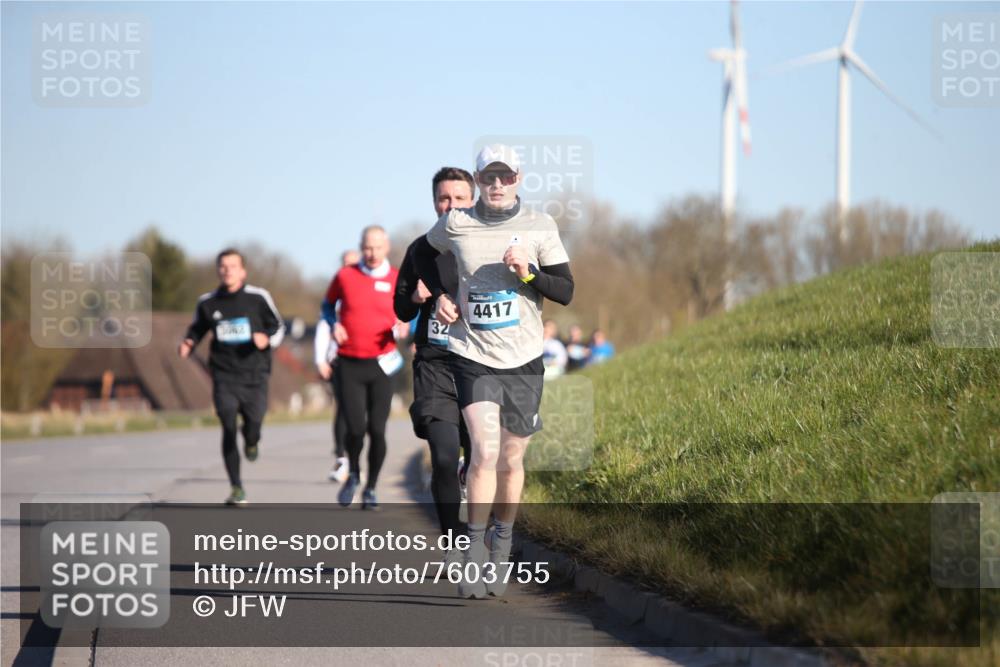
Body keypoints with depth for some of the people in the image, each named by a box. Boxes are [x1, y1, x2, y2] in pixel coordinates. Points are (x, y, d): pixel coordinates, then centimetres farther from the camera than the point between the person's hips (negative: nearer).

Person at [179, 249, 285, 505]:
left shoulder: (258, 298, 0)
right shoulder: (207, 303, 5)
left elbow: (278, 327, 9)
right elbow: (197, 329, 19)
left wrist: (267, 339, -13)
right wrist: (188, 345, -2)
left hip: (254, 375, -1)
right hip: (224, 377, 1)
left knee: (253, 425, -10)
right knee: (229, 430, -7)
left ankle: (251, 442, 32)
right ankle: (236, 488, 6)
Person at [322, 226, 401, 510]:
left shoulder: (397, 281, 1)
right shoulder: (345, 276, 2)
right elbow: (328, 304, 19)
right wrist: (334, 325, -1)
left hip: (381, 364, 0)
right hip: (349, 365, 0)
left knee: (377, 430, -4)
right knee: (356, 428, -10)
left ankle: (371, 489, 16)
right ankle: (353, 475, 21)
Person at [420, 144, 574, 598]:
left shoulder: (540, 227, 1)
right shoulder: (455, 224, 1)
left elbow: (566, 292, 0)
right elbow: (425, 253, 23)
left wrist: (529, 274, -16)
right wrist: (439, 295, 10)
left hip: (524, 360, 2)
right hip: (472, 356, -2)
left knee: (511, 461, 10)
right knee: (485, 452, -18)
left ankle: (500, 553, 29)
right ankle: (474, 557, -10)